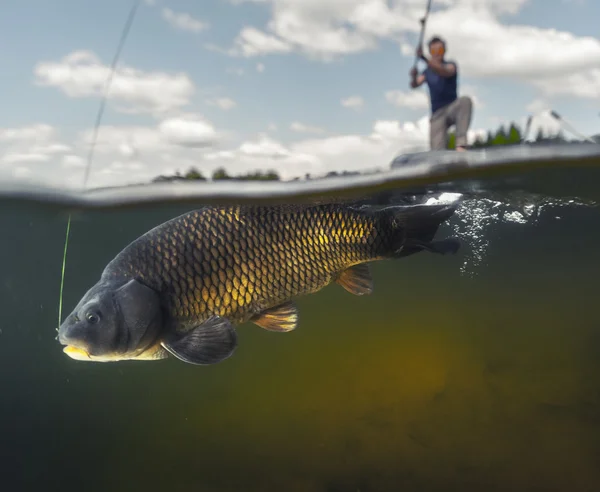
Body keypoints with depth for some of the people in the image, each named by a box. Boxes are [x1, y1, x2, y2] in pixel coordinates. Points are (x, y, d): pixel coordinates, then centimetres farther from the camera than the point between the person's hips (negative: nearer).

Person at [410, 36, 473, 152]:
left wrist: (424, 59, -38)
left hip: (452, 108, -2)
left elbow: (444, 72, -23)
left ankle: (461, 142, -42)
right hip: (437, 114, 2)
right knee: (437, 151, -16)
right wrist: (414, 77, -31)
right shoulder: (427, 72, 11)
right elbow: (414, 85, -6)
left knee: (465, 100, -36)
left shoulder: (451, 65, 1)